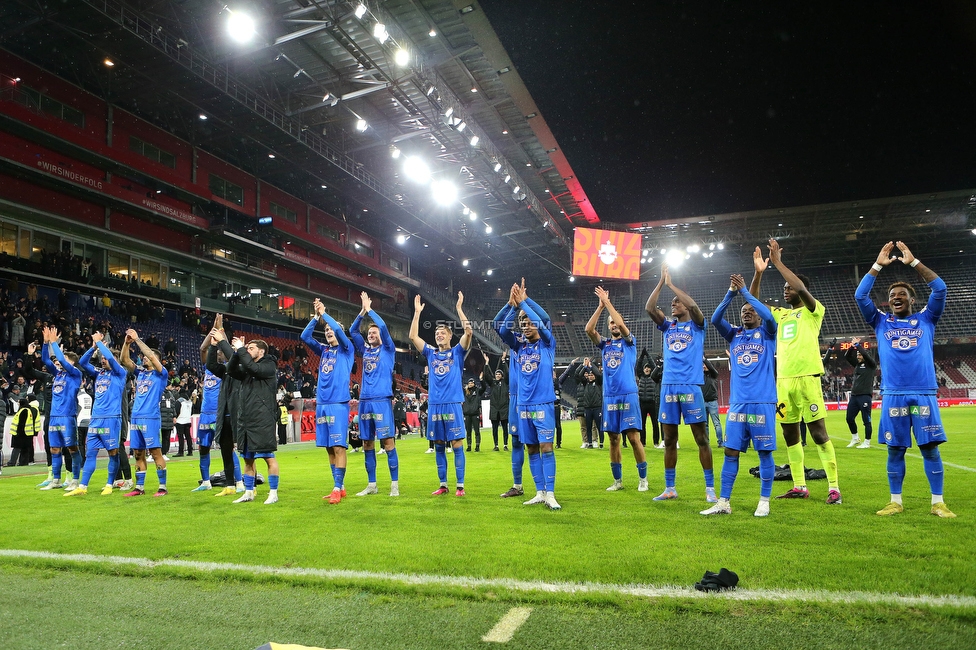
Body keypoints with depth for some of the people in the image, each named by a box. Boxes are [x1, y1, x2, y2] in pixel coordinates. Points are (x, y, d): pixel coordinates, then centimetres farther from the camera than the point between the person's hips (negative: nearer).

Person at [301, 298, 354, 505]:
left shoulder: (346, 349, 4)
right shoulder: (323, 350, 16)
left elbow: (340, 331, -13)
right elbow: (305, 336, 5)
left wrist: (324, 313, -4)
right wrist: (316, 316, -4)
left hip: (338, 404, -6)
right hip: (321, 404, 6)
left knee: (338, 447, -9)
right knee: (329, 448, 8)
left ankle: (338, 488, -5)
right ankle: (339, 487, 15)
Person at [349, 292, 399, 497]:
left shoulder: (387, 349, 6)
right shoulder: (365, 350, 17)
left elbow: (383, 327, -6)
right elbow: (352, 331, 11)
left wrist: (370, 309, 1)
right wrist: (362, 312, 3)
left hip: (382, 400, -5)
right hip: (365, 401, 5)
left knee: (388, 441, -7)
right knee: (367, 444, 7)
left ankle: (394, 484, -1)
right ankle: (371, 484, 16)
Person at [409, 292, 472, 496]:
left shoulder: (457, 352, 4)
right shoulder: (430, 353, 13)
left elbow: (468, 332, -10)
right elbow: (413, 336, 6)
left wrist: (459, 308, -10)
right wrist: (417, 312, 1)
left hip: (453, 404, -3)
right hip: (434, 405, 4)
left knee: (457, 445, -3)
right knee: (439, 446, 8)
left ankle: (460, 485, 3)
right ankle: (443, 485, 16)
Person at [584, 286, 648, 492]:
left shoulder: (629, 342, 4)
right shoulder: (605, 344, 13)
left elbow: (621, 323, -14)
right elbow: (589, 329, -3)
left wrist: (607, 302, -9)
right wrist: (600, 306, -7)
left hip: (628, 396, -4)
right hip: (609, 397, 4)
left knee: (634, 438, -4)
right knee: (613, 440, 7)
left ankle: (643, 479, 9)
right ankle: (618, 481, 17)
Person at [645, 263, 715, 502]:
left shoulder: (696, 325, 6)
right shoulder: (668, 327, 15)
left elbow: (693, 305, -14)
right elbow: (649, 308, 2)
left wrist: (671, 284, -9)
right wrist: (661, 281, -1)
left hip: (690, 386, -4)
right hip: (668, 386, 4)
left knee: (701, 438, 0)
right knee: (669, 440, 7)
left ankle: (710, 488, 8)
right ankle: (669, 488, 15)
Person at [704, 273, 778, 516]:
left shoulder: (766, 333, 6)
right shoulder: (734, 335, 13)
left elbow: (769, 316, -15)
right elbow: (715, 318, -3)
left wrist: (744, 291, -12)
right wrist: (731, 293, -11)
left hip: (763, 402, -3)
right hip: (737, 403, 3)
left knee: (765, 452, 2)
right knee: (731, 451, 2)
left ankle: (764, 501, 14)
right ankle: (723, 502, 7)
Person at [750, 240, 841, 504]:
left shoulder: (813, 310, 1)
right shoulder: (780, 314, 18)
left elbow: (801, 288, -17)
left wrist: (778, 262, -13)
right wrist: (759, 272, 3)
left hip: (807, 378, -6)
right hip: (783, 381, 6)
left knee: (818, 433, -4)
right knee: (790, 434, 8)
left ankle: (834, 487, 3)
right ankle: (799, 486, 16)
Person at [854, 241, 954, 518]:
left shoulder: (926, 319, 11)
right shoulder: (881, 322, 12)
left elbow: (940, 289, 0)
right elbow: (860, 296, 3)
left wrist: (914, 262, 1)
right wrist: (877, 266, 2)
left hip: (924, 394, -1)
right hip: (893, 395, 1)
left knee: (930, 447, 2)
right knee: (895, 449, 5)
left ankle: (938, 502, 11)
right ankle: (896, 501, 13)